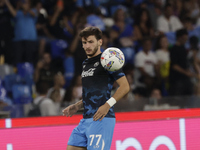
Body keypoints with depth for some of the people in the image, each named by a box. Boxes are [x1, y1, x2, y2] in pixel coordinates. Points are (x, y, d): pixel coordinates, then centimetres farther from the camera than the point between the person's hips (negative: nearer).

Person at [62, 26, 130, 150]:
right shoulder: (86, 64, 21)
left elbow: (125, 86, -11)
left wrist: (108, 105, -20)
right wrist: (76, 107, 17)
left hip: (101, 119, -9)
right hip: (85, 120, 9)